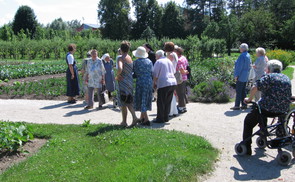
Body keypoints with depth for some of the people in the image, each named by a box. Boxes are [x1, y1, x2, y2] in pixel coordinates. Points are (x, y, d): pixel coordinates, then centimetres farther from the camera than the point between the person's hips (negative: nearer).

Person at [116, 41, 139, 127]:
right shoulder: (130, 58, 9)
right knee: (129, 102, 16)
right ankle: (134, 117, 2)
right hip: (130, 82, 6)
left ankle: (124, 121, 13)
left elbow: (120, 69, -31)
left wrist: (117, 76, -12)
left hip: (123, 82, -6)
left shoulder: (121, 58, -13)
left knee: (123, 103, 6)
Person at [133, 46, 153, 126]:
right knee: (146, 100, 16)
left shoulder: (136, 62, -7)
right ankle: (142, 117, 28)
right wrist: (151, 82, 16)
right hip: (149, 82, 5)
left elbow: (134, 73, -3)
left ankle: (146, 119, -6)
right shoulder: (149, 61, 7)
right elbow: (152, 73, 8)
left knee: (141, 100, 1)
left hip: (141, 82, -5)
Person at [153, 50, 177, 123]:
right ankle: (166, 118, 18)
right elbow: (173, 71, 23)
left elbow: (155, 75, -6)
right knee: (168, 102, 13)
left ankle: (160, 118, 3)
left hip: (163, 84, -7)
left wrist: (154, 83, 5)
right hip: (173, 82, 7)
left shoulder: (158, 62, -6)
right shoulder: (169, 61, 15)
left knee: (161, 102, 0)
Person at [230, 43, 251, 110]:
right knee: (243, 91, 13)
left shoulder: (242, 56, -17)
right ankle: (244, 105, 16)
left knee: (238, 91, -6)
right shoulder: (248, 55, 12)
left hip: (241, 76, -10)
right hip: (245, 76, 10)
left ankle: (237, 106, -3)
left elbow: (239, 66, -19)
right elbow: (249, 65, 17)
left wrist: (236, 75, -16)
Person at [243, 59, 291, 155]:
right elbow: (287, 94, 22)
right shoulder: (286, 78, 13)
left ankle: (246, 147, 11)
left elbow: (255, 88, -21)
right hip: (283, 110, 7)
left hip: (268, 109, -7)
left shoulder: (268, 77, -8)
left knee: (248, 122, 14)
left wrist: (249, 99, -8)